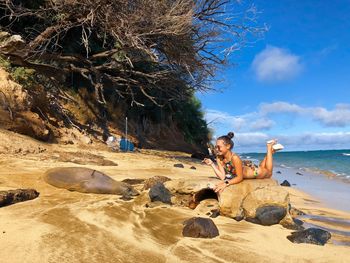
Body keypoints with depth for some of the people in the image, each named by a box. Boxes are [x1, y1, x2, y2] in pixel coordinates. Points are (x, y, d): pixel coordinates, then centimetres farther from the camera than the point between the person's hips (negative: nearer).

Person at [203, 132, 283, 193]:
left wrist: (226, 183, -49)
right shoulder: (219, 159, -23)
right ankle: (270, 149, 44)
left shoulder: (235, 158, -41)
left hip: (253, 171, -5)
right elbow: (223, 177, -28)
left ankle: (270, 148, 35)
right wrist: (212, 164, -35)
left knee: (268, 173, 28)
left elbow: (240, 177, -35)